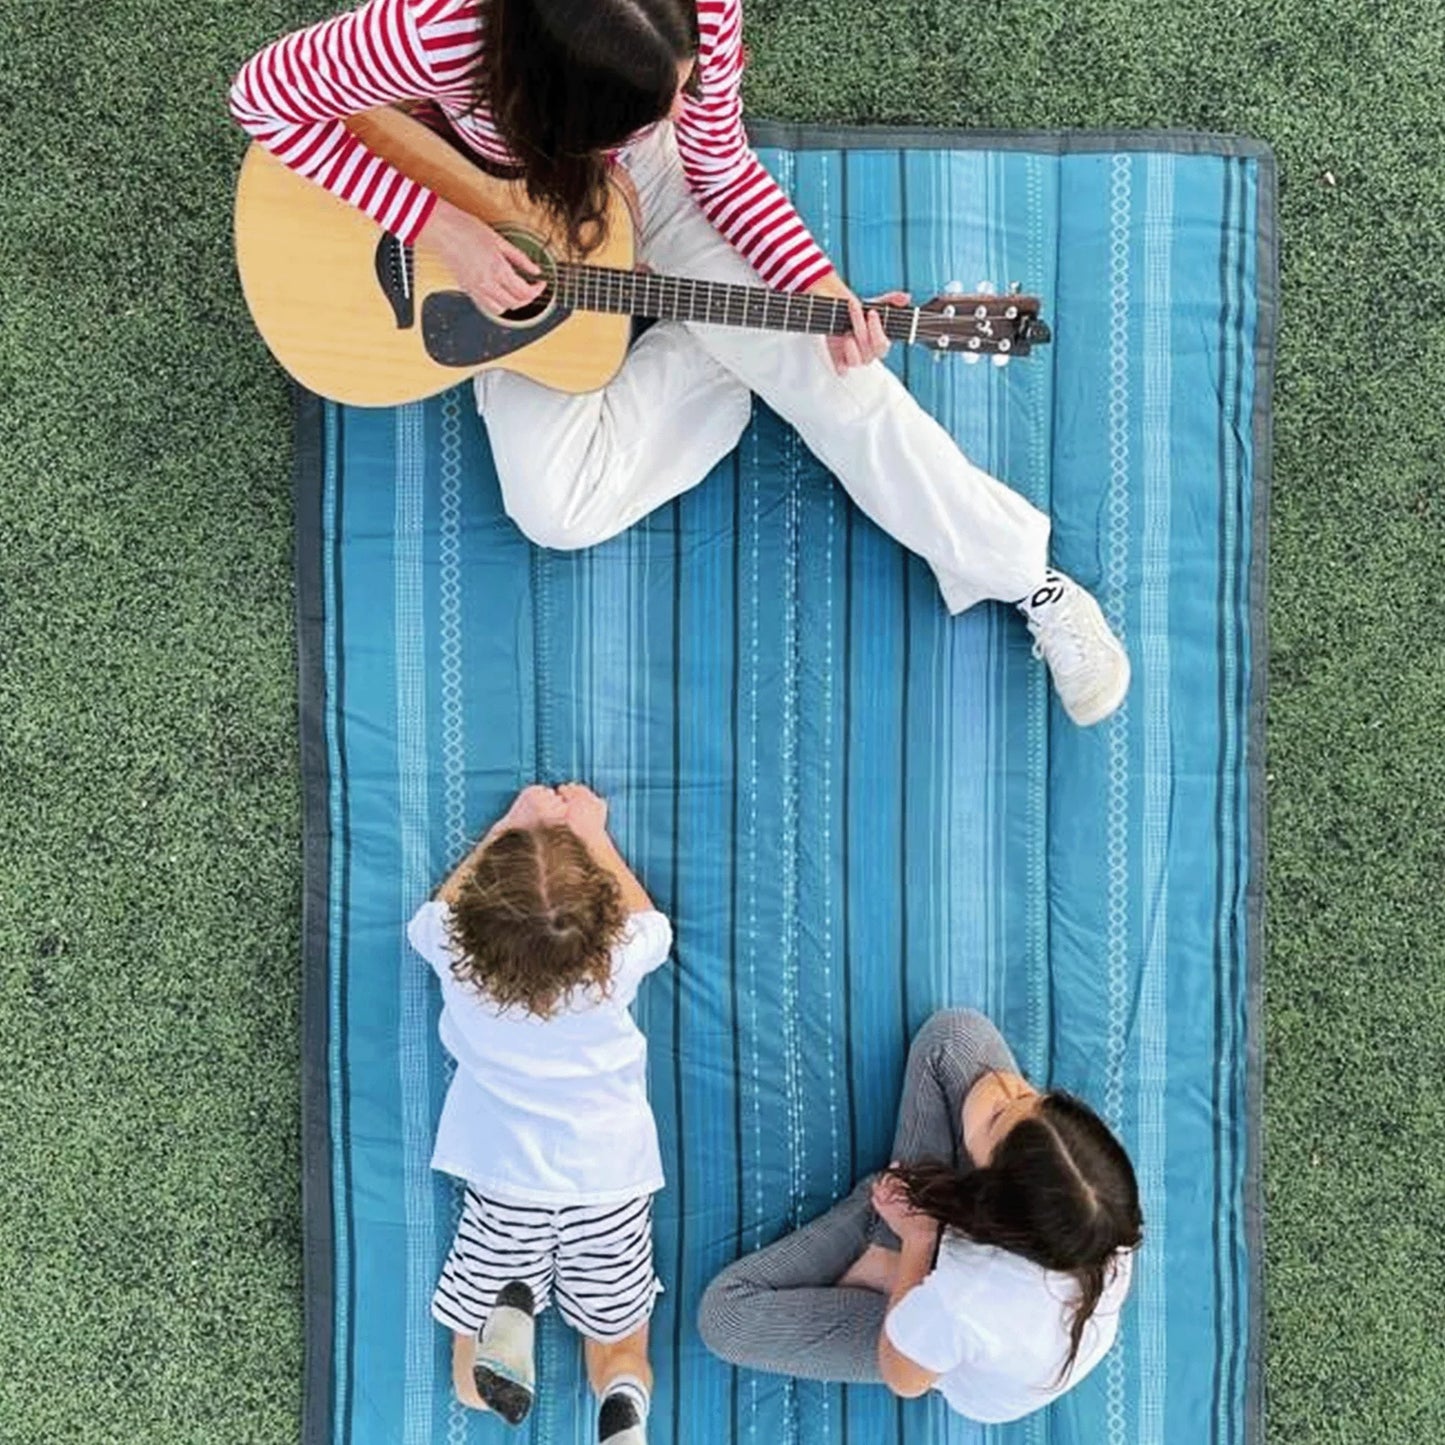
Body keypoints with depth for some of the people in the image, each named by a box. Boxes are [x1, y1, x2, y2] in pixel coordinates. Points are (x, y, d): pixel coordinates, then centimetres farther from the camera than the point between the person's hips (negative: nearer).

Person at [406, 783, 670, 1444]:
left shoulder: (459, 958, -16)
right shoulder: (615, 961, -16)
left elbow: (437, 911, 12)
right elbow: (649, 922, 11)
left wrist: (508, 825, 15)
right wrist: (592, 833, 17)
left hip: (505, 1189, 0)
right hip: (611, 1187, 0)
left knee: (473, 1385, 18)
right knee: (621, 1358, 20)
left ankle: (507, 1310, -15)